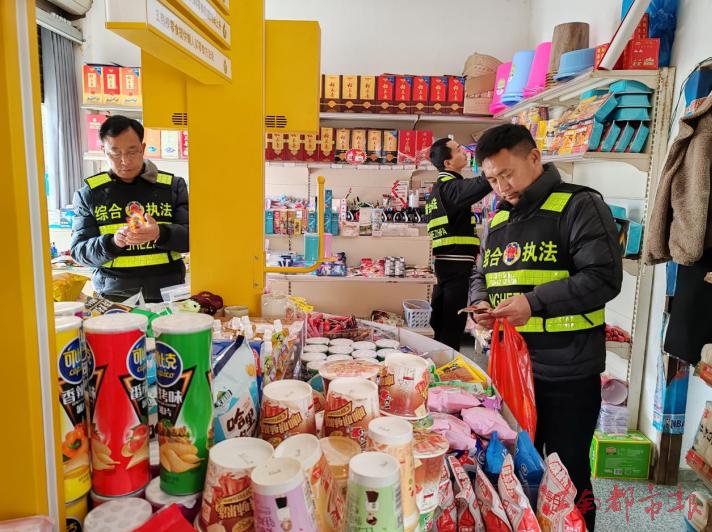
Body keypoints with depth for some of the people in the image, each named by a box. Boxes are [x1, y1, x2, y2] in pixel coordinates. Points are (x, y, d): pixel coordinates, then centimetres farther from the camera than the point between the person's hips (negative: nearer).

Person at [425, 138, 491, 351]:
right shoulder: (450, 187, -13)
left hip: (444, 261, 10)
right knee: (453, 326, -4)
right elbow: (483, 184, -32)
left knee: (440, 323, 16)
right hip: (457, 263, -10)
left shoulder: (439, 187, 18)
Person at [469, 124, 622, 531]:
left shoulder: (579, 206, -9)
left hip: (567, 374, -6)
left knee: (568, 477, 10)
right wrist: (481, 302, -2)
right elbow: (482, 275, 20)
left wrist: (535, 302, -24)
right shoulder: (498, 219, 12)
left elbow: (604, 277, -17)